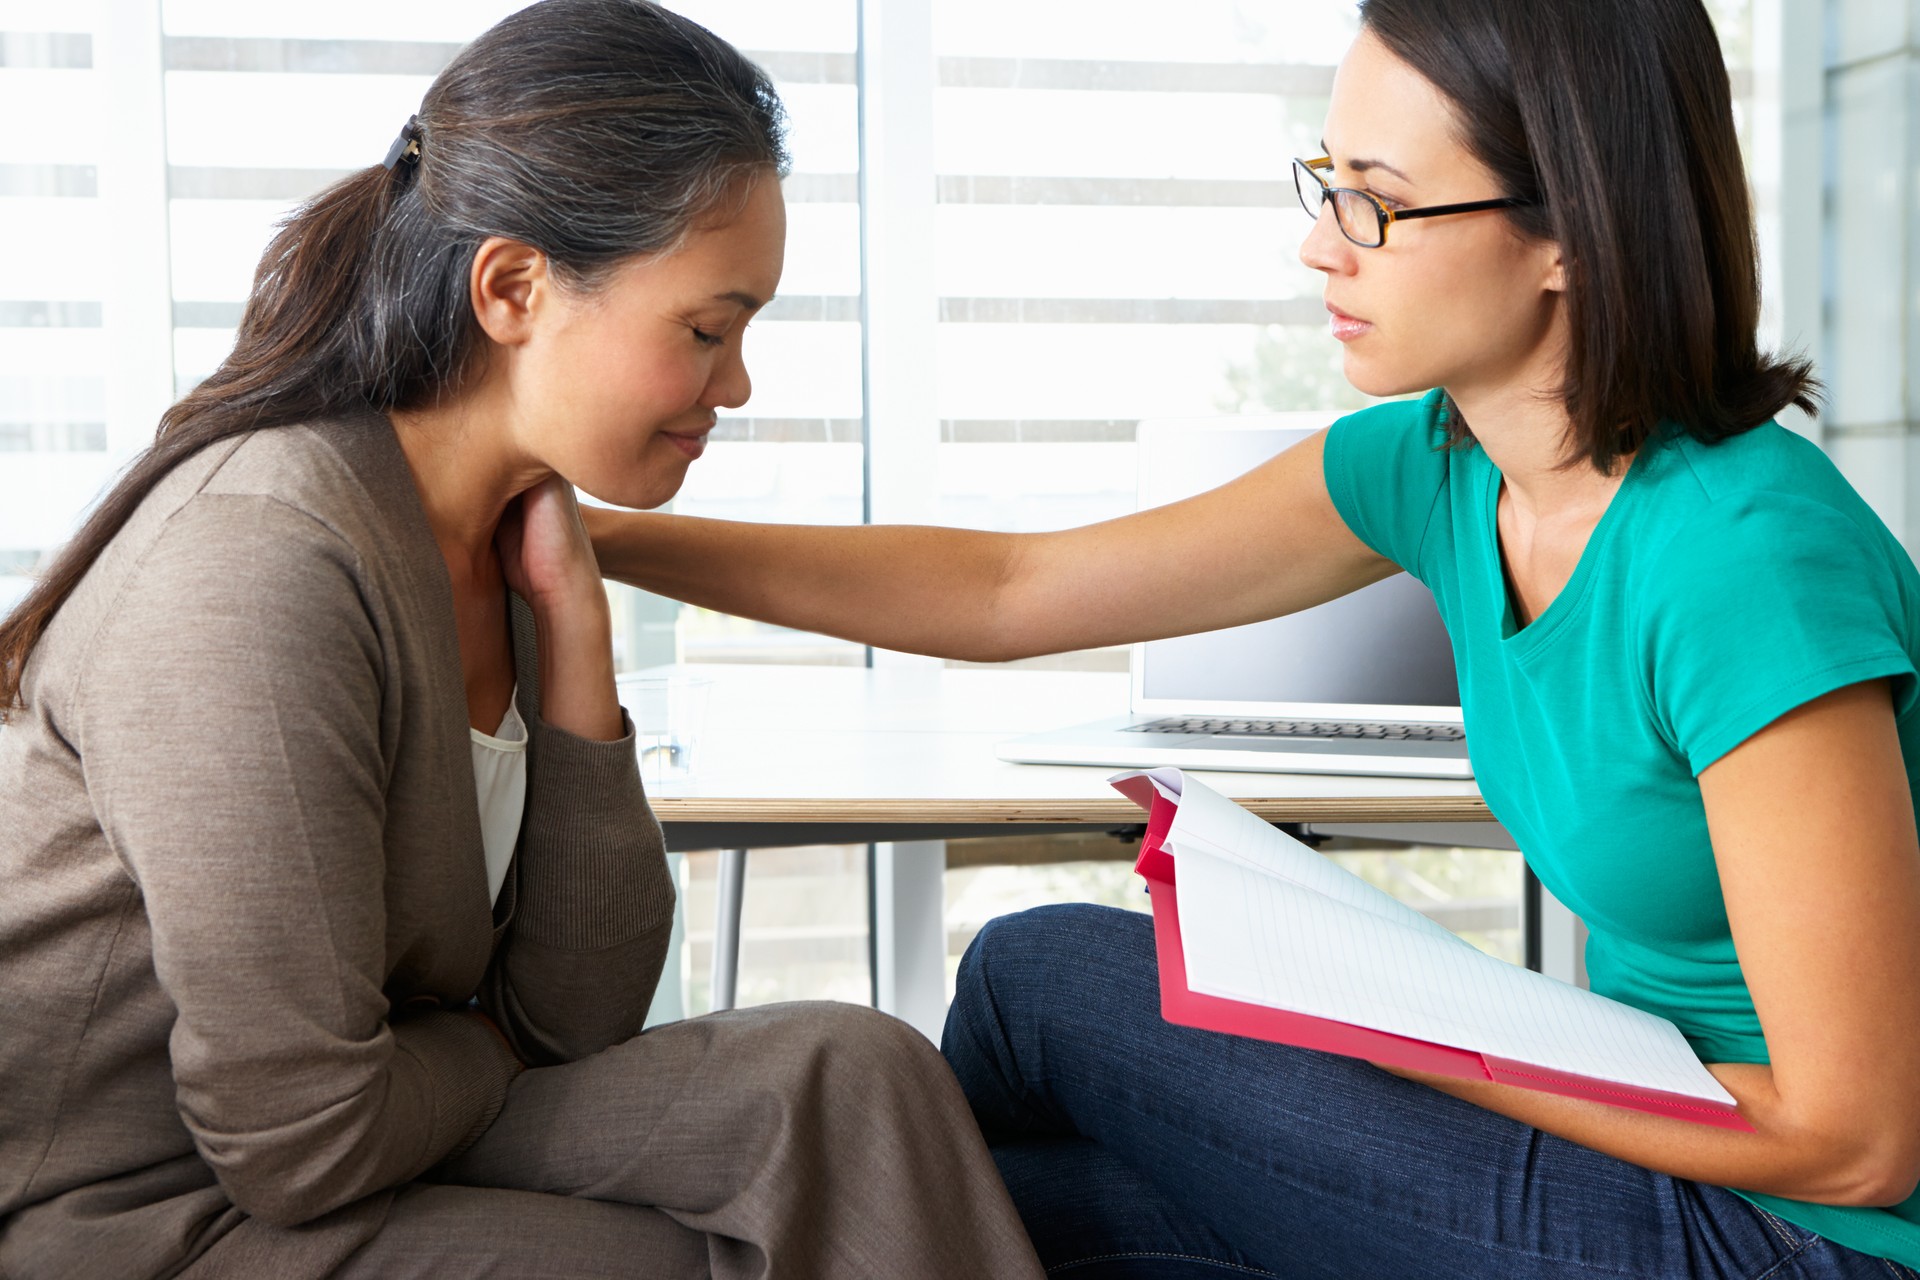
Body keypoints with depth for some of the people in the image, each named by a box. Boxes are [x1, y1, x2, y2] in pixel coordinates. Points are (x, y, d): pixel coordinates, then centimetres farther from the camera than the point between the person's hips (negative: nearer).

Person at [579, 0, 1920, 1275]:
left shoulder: (1752, 555, -26)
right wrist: (603, 538, 0)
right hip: (1647, 1135, 6)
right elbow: (1010, 590, 3)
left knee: (1043, 979, -5)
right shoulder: (1436, 465, -2)